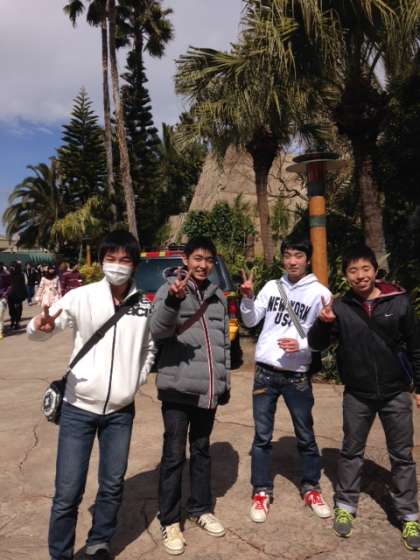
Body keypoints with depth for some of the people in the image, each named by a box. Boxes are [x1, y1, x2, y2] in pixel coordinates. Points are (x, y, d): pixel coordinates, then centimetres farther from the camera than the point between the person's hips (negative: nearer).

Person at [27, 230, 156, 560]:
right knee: (68, 492, 2)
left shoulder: (145, 305, 0)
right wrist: (41, 325, -36)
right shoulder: (82, 297, -8)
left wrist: (138, 378, 5)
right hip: (78, 407, -2)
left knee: (113, 485, 14)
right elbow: (39, 330, -13)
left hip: (121, 411, 3)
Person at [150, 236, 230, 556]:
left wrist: (225, 380, 17)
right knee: (174, 454, 3)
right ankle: (170, 521, 19)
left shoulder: (218, 296, 11)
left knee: (202, 451, 17)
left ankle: (201, 510, 33)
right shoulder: (170, 290, -5)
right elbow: (158, 332, -19)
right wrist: (173, 301, -36)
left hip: (209, 389, 5)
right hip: (178, 387, -5)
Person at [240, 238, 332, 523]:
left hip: (297, 375, -2)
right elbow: (250, 321, 8)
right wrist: (248, 298, -9)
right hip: (265, 371, 2)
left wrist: (301, 345, -21)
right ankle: (262, 492, 23)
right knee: (262, 436, 8)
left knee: (306, 436, 13)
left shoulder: (320, 293, -3)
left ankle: (311, 489, 32)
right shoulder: (271, 286, 5)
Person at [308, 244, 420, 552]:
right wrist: (323, 323, -25)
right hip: (357, 395, 1)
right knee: (351, 452, 14)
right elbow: (317, 345, -4)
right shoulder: (340, 307, -7)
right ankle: (345, 507, 31)